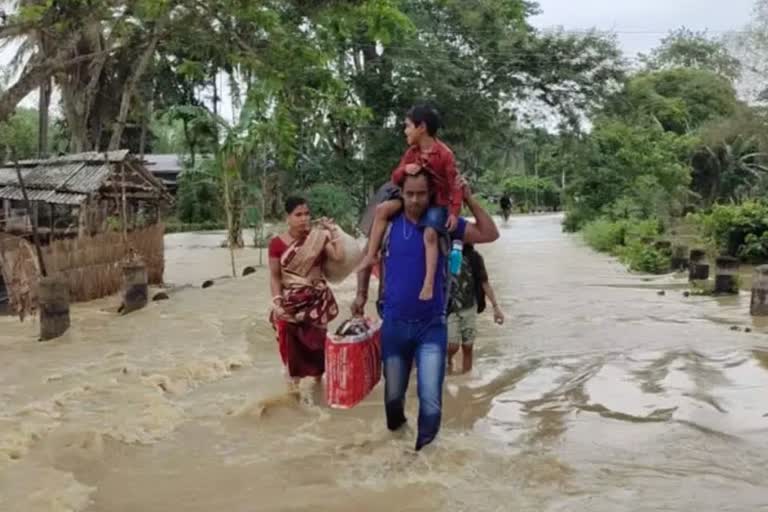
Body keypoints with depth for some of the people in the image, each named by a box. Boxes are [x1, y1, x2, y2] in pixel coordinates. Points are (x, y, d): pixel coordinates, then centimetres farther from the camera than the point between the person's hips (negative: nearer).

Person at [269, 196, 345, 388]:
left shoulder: (319, 238, -2)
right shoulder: (277, 243, -6)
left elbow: (339, 257, -14)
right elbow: (275, 276, -3)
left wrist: (333, 230, -8)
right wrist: (277, 303, -12)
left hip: (316, 299, 1)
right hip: (291, 301, -1)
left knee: (317, 341, 6)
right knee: (292, 344, 3)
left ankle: (317, 379, 23)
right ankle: (295, 382, 21)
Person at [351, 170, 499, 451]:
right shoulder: (388, 223, -3)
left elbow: (489, 234, -7)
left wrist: (469, 199, -11)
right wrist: (361, 294, 2)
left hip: (432, 326, -1)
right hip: (394, 324, 1)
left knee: (431, 401, -7)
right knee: (393, 396, 16)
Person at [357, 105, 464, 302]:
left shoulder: (444, 153, -17)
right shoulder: (412, 152, 3)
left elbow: (454, 184, -16)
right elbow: (396, 178, 5)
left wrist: (454, 212, -23)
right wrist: (404, 169, -19)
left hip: (437, 202, -7)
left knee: (430, 234, -29)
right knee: (383, 209, -8)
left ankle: (429, 283, -29)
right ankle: (371, 255, -6)